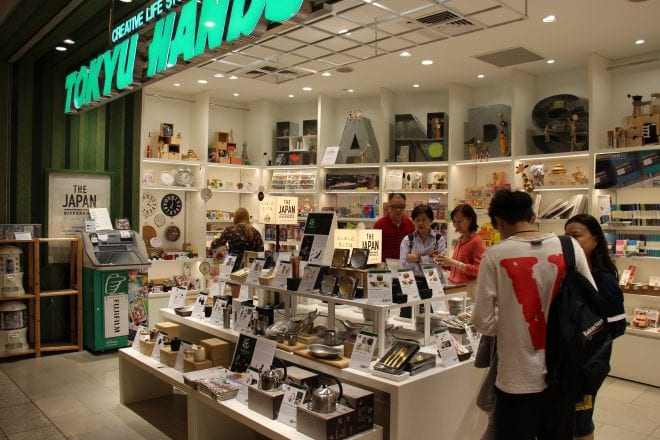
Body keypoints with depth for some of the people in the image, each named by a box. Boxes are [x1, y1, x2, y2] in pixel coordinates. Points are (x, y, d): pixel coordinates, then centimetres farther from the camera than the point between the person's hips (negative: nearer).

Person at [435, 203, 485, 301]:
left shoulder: (476, 241, -10)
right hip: (455, 287, 6)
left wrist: (455, 263, -22)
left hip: (468, 288, -6)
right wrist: (445, 262, 1)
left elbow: (479, 270, -18)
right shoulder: (460, 240, 10)